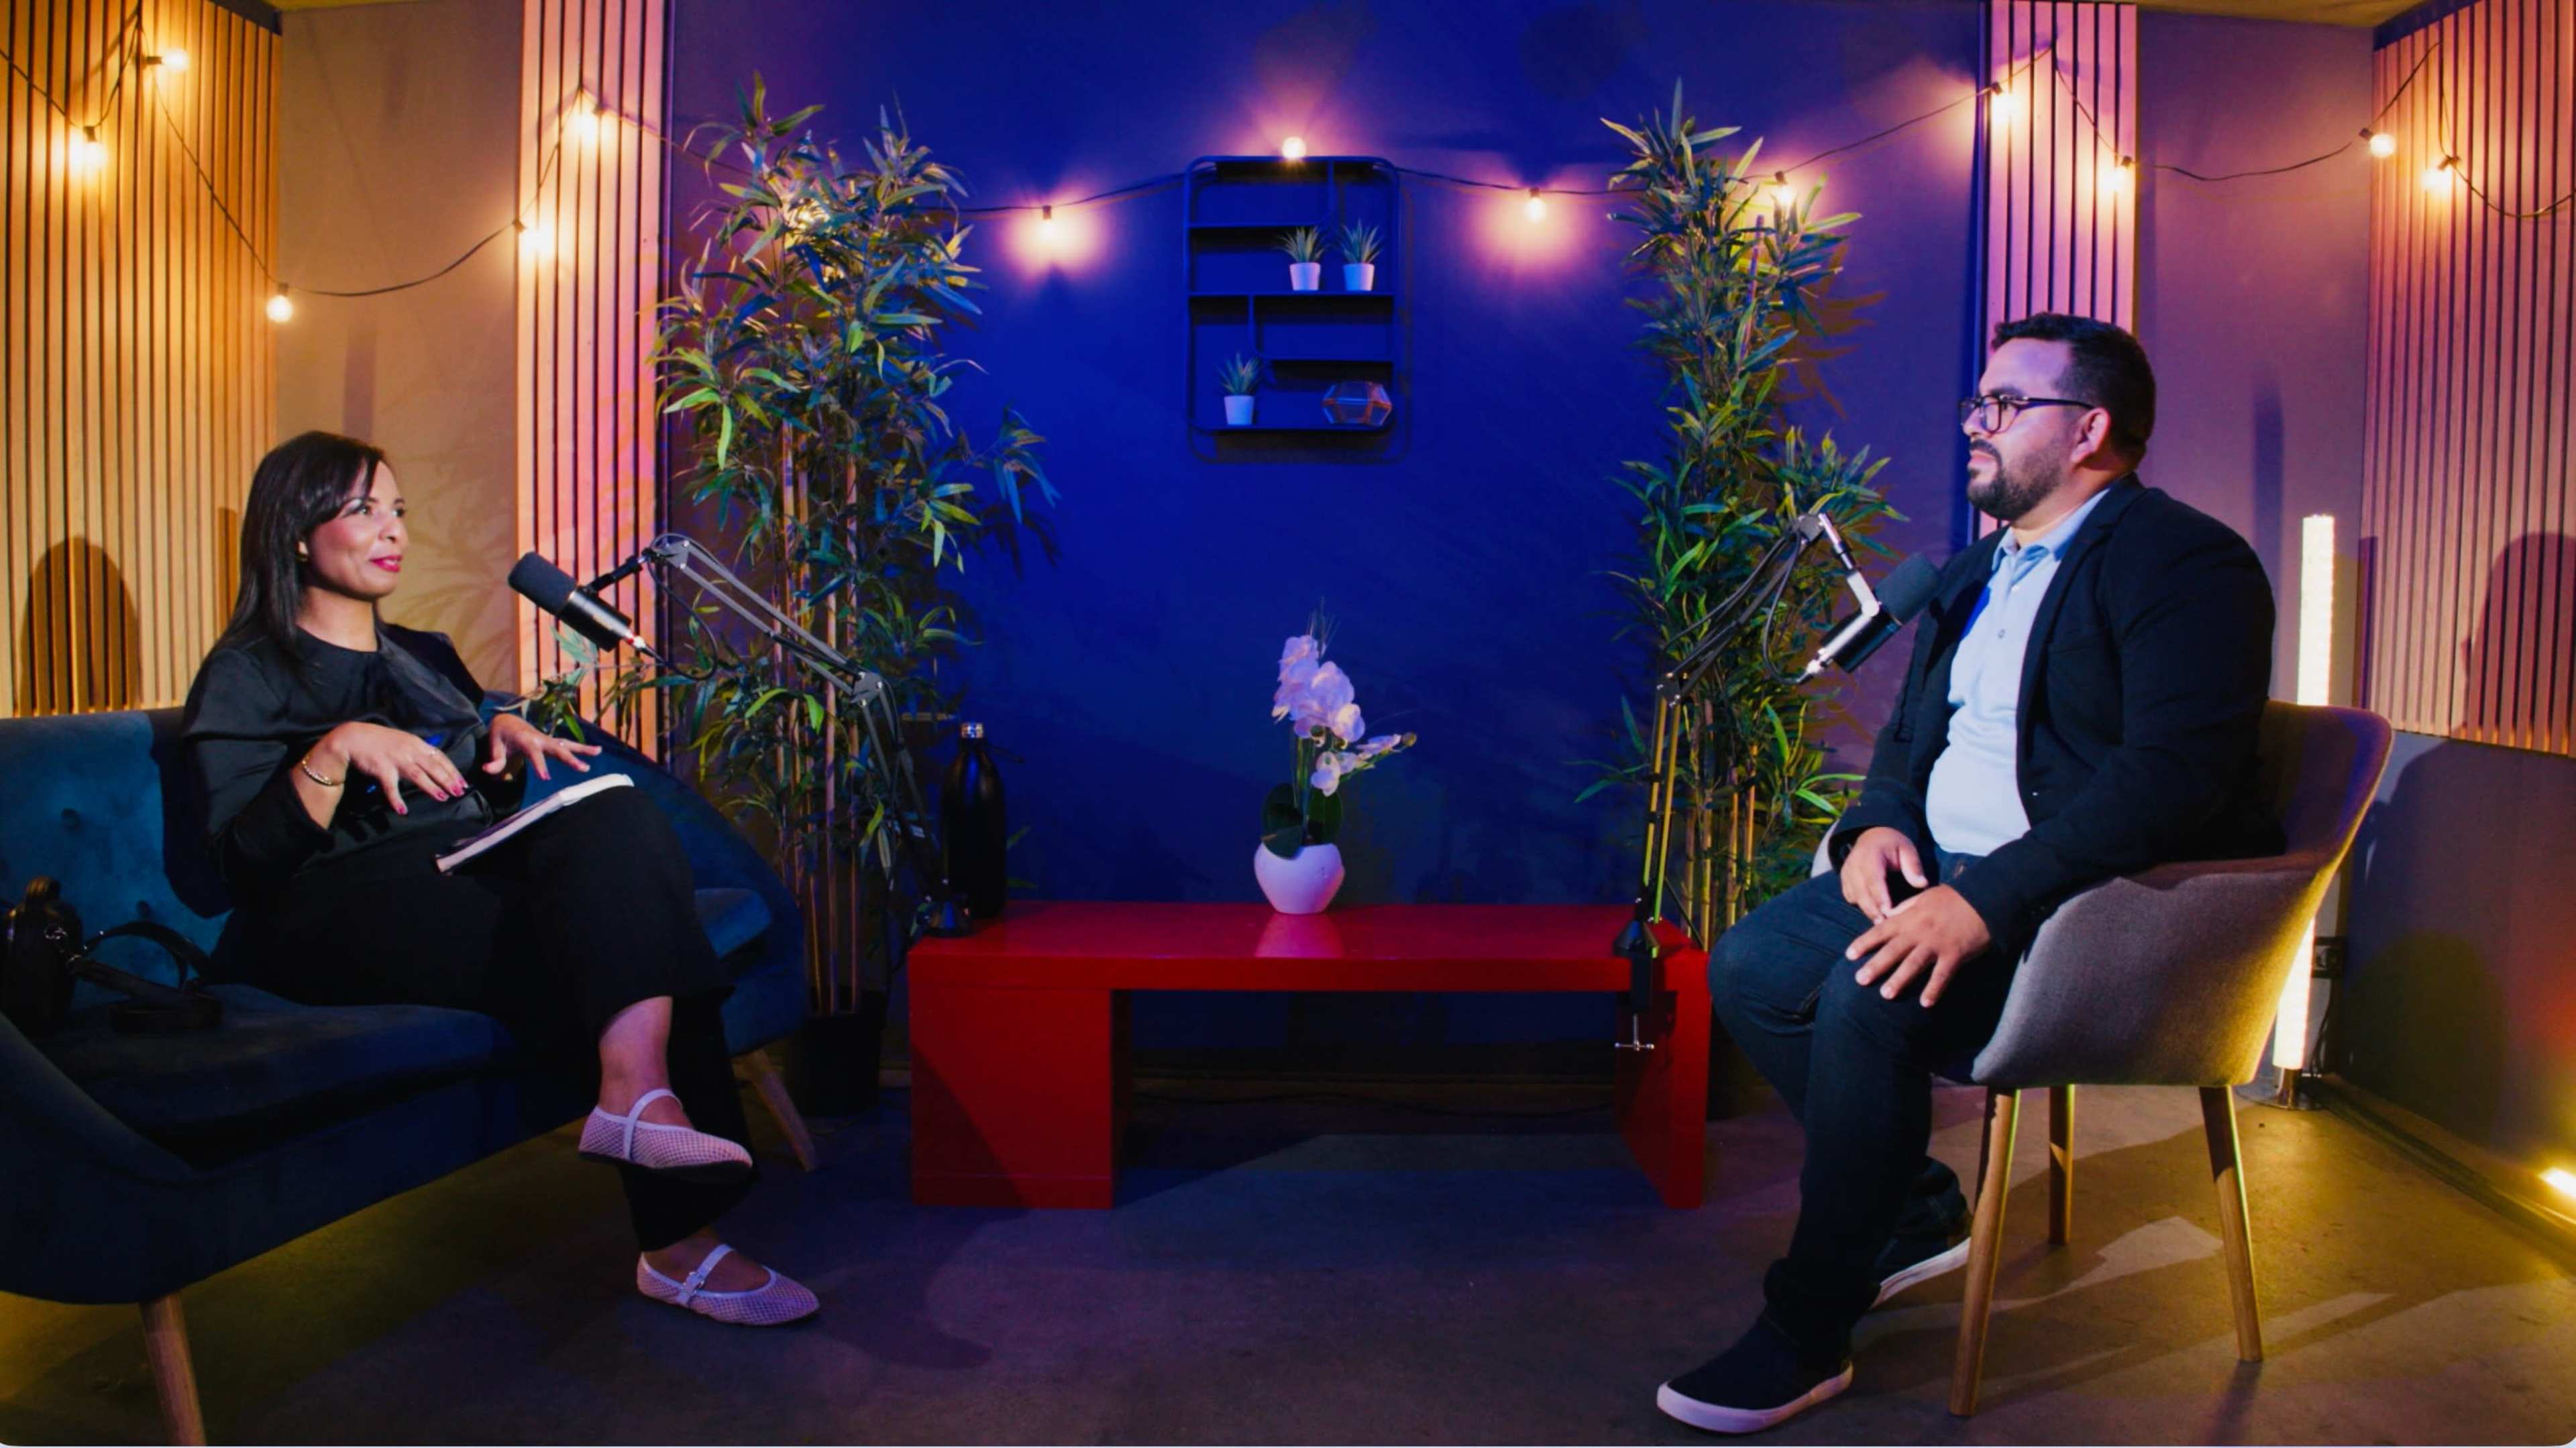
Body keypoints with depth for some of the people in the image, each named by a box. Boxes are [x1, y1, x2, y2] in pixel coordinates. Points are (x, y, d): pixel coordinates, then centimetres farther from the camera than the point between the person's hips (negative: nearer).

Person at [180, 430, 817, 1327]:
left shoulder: (426, 656, 28)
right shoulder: (246, 676, 8)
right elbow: (245, 858, -5)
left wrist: (503, 738, 8)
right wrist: (338, 751, -19)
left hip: (475, 875, 6)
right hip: (350, 910, -5)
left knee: (613, 818, -29)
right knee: (616, 927, -31)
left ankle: (639, 1093, -42)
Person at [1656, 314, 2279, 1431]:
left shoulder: (2187, 563, -11)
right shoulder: (1978, 567, 18)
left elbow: (2174, 774, -23)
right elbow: (1909, 729, 21)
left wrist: (1984, 902, -31)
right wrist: (1877, 823, -3)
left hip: (2090, 900, -9)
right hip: (1942, 873, 9)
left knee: (1870, 1001, -30)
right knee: (1750, 967, -6)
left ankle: (1809, 1330, -13)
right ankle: (1916, 1206, 11)